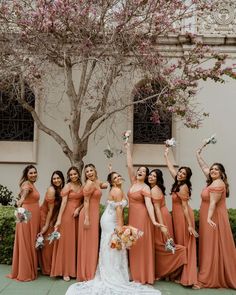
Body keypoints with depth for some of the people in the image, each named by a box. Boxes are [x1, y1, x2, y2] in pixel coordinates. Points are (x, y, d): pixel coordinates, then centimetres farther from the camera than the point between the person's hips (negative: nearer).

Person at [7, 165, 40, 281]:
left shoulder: (32, 184, 14)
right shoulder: (27, 184, -14)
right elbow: (25, 191, -38)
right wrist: (22, 199, -58)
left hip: (33, 216, 9)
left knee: (31, 243, 14)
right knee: (25, 243, -2)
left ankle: (29, 269, 23)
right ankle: (24, 273, 6)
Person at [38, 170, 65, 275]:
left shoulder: (62, 190, -2)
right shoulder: (51, 190, -22)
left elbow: (58, 208, -1)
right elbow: (50, 209, -20)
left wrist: (53, 222, -9)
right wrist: (46, 225, -16)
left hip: (52, 218, 7)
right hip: (44, 216, -6)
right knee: (47, 242, 0)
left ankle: (53, 267, 22)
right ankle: (47, 269, 12)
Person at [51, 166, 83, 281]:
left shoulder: (81, 186, 10)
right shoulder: (67, 186, -4)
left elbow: (83, 201, 12)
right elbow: (63, 202, -11)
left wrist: (78, 208, -9)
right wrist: (59, 219, -16)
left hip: (77, 215, 5)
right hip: (67, 215, -5)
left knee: (76, 241, 8)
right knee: (67, 241, -2)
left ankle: (74, 269, 17)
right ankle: (65, 271, 4)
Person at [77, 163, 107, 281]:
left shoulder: (97, 182, 10)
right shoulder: (89, 183, -14)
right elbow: (86, 201, -17)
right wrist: (86, 218, -22)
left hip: (94, 214, 9)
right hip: (88, 215, -9)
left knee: (93, 243, 13)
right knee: (88, 243, -2)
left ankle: (90, 273, 23)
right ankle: (87, 274, 7)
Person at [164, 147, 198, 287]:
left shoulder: (183, 187, -18)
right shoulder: (178, 183, 4)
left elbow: (185, 207, -21)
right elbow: (171, 168, 19)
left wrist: (190, 225, -21)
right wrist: (166, 155, 28)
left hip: (183, 216, -9)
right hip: (178, 215, 9)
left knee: (184, 245, -4)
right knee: (180, 244, 13)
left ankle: (185, 276, 3)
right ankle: (181, 273, 21)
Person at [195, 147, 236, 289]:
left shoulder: (218, 184, -15)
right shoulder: (213, 181, 11)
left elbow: (213, 202, -23)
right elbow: (204, 167, 22)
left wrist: (209, 218, -28)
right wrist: (198, 155, 26)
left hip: (214, 219, -9)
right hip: (211, 218, 9)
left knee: (213, 248, -5)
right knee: (211, 248, 12)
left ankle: (208, 279, 0)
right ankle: (217, 277, 19)